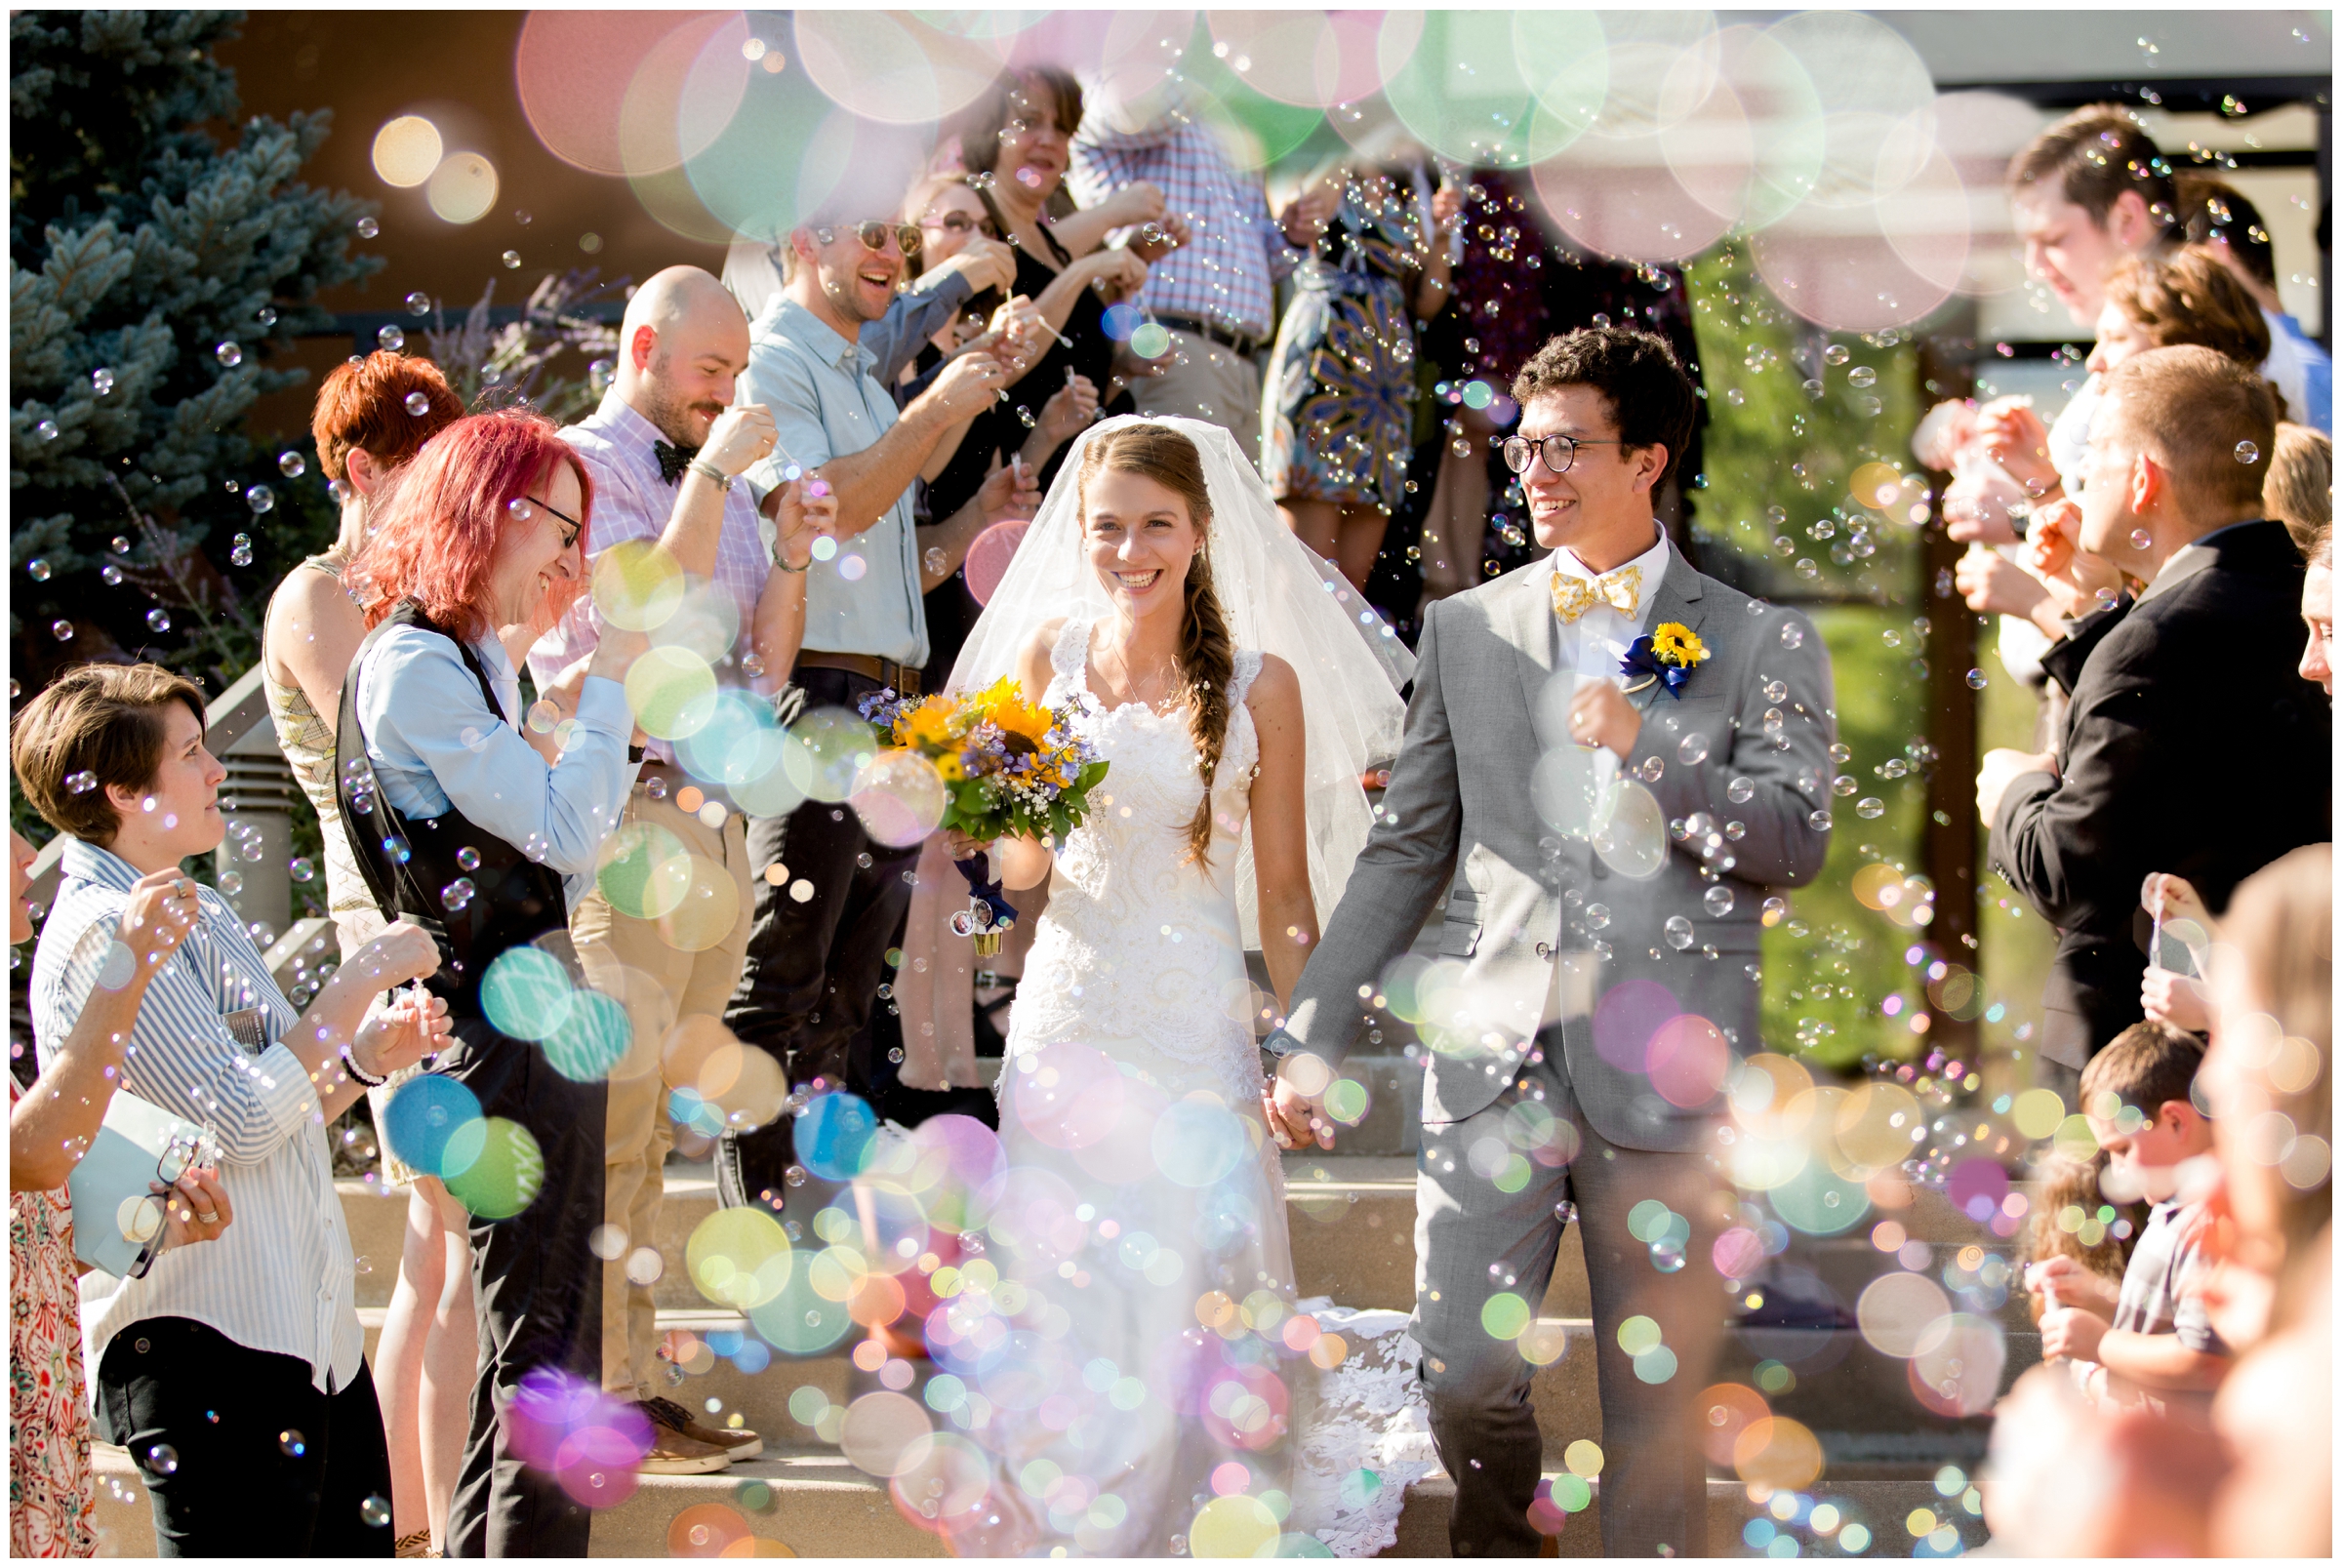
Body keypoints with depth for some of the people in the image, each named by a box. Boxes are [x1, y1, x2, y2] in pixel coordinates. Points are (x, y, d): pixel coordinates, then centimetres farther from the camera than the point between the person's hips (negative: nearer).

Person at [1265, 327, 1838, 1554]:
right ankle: (1500, 1543, 25)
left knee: (1654, 1406, 2)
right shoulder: (1466, 631, 13)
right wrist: (1313, 1032, 11)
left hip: (1663, 1073, -2)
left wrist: (1650, 748, -14)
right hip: (1496, 1058, 2)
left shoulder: (1760, 646, 6)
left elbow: (1797, 843, -3)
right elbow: (1406, 853, 16)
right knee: (1464, 1374, -4)